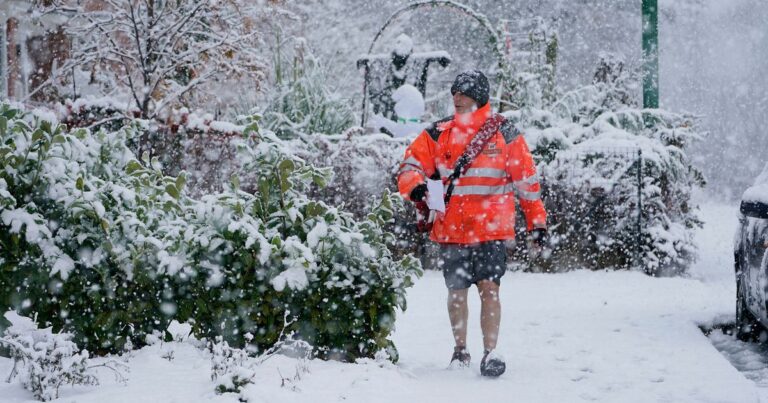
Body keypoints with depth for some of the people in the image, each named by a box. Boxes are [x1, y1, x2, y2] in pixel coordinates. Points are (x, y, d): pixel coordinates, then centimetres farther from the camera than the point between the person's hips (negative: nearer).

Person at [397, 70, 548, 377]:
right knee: (456, 291, 10)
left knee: (489, 288, -12)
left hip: (491, 228, -2)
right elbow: (410, 166, 5)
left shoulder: (504, 134, 1)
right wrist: (416, 187, -18)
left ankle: (490, 353, -9)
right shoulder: (438, 133, 6)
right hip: (451, 229, 3)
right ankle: (460, 350, 25)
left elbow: (526, 179, 6)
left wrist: (537, 221, 4)